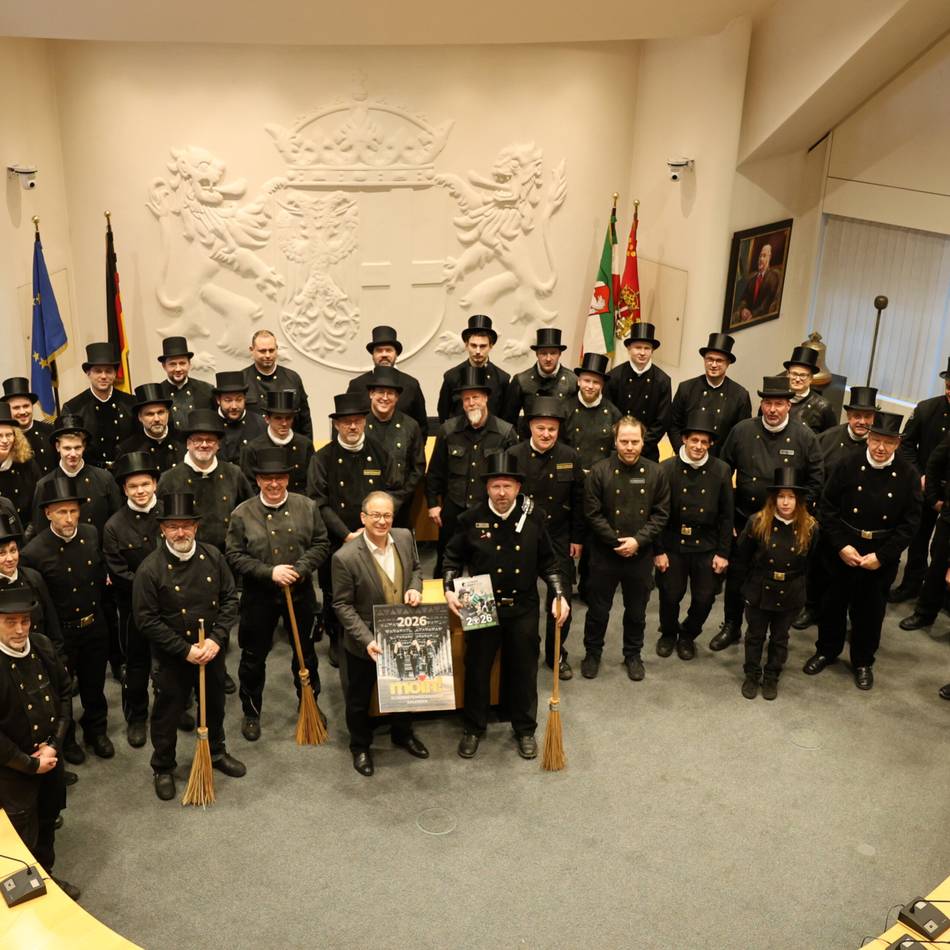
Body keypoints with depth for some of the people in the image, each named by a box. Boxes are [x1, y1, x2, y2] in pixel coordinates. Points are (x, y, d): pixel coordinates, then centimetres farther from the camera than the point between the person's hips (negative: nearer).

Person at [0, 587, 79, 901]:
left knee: (48, 823, 25)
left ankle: (46, 875, 49)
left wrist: (54, 744, -7)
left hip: (51, 756, 5)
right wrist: (30, 764, -14)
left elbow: (64, 693, 3)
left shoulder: (42, 645, -8)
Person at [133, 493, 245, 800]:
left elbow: (230, 599, -3)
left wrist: (216, 639, -14)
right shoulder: (150, 569, -19)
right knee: (167, 713, 12)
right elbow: (147, 620, -17)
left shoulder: (213, 556, -8)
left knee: (214, 705, 22)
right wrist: (186, 650, -19)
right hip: (172, 657, -4)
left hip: (212, 650, 4)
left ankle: (216, 752, 47)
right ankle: (163, 769, 35)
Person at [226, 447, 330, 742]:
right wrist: (270, 572, -20)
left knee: (305, 651, 18)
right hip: (259, 596, -1)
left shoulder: (307, 507, -5)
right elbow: (234, 555, -10)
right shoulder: (242, 513, -10)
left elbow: (321, 544, -2)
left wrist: (300, 569, -17)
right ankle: (251, 712, 30)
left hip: (300, 593, 2)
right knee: (253, 657, 11)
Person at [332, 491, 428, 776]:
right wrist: (367, 640, -25)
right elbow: (343, 605, -19)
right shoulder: (346, 557, -27)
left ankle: (403, 734, 53)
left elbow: (416, 568, 7)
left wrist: (415, 588, -14)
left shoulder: (405, 537, -12)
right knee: (359, 698, 18)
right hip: (364, 642, -4)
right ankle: (360, 746, 44)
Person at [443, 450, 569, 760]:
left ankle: (525, 729, 32)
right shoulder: (471, 519, -9)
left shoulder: (533, 517, -6)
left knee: (524, 670, 12)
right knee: (477, 668, 11)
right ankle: (473, 728, 31)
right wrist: (449, 589, -11)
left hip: (523, 608, 1)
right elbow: (453, 557, 2)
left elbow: (547, 560, 3)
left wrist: (559, 594, -5)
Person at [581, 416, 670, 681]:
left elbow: (661, 513, -2)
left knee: (636, 610, 16)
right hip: (605, 553, -2)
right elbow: (593, 513, -10)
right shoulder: (599, 471, -10)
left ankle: (633, 655, 35)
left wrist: (638, 540, -13)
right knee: (598, 609, 11)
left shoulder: (656, 473, -4)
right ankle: (592, 653, 31)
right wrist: (617, 541, -14)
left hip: (641, 555, 2)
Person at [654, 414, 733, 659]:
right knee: (670, 596, 6)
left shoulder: (722, 470, -3)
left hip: (707, 547, 1)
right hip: (672, 545, -1)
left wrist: (723, 552, -1)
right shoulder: (666, 469, -8)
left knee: (705, 599, 6)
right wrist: (658, 551, -7)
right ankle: (668, 634, 36)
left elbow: (727, 516, 1)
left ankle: (688, 635, 33)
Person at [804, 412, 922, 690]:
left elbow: (910, 522, -7)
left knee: (870, 610, 13)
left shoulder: (908, 475, -8)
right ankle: (826, 650, 37)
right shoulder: (848, 466, -9)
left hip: (882, 557, 0)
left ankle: (863, 661, 34)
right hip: (842, 550, 0)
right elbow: (827, 508, -6)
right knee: (833, 603, 15)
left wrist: (882, 556, -13)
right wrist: (841, 545, -14)